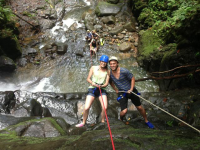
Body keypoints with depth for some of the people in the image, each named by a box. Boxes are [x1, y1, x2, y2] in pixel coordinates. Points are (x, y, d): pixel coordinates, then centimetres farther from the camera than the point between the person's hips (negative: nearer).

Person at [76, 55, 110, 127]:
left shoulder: (107, 71, 6)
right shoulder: (93, 68, 4)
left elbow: (106, 83, 3)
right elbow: (88, 78, 5)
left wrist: (101, 86, -18)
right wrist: (92, 83, -16)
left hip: (101, 90, 1)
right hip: (92, 89, -1)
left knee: (105, 107, -20)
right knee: (86, 108, -12)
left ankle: (102, 122, 4)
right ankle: (83, 122, 13)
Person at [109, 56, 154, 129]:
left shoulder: (124, 71, -20)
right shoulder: (110, 73, -9)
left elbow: (132, 78, -7)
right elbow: (111, 82, 13)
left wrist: (131, 89, -14)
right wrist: (116, 90, 6)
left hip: (131, 91, -1)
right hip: (121, 93, 1)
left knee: (139, 108, 8)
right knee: (124, 111, -15)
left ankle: (146, 121, 32)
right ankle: (121, 120, 18)